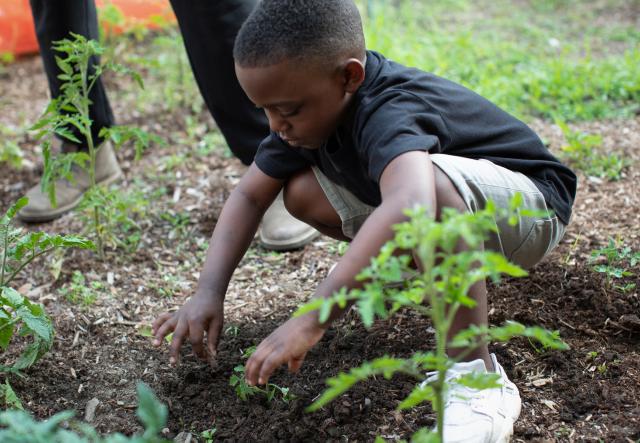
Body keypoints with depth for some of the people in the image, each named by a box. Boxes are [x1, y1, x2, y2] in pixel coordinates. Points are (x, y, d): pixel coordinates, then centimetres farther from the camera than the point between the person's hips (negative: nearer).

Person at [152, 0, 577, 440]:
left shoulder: (387, 114, -35)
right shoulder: (309, 106, -9)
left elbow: (410, 206, -56)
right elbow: (249, 195, -3)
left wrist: (311, 320, -54)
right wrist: (209, 292, -16)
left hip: (531, 207, -8)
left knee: (430, 183, -41)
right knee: (303, 192, -3)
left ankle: (478, 378, -30)